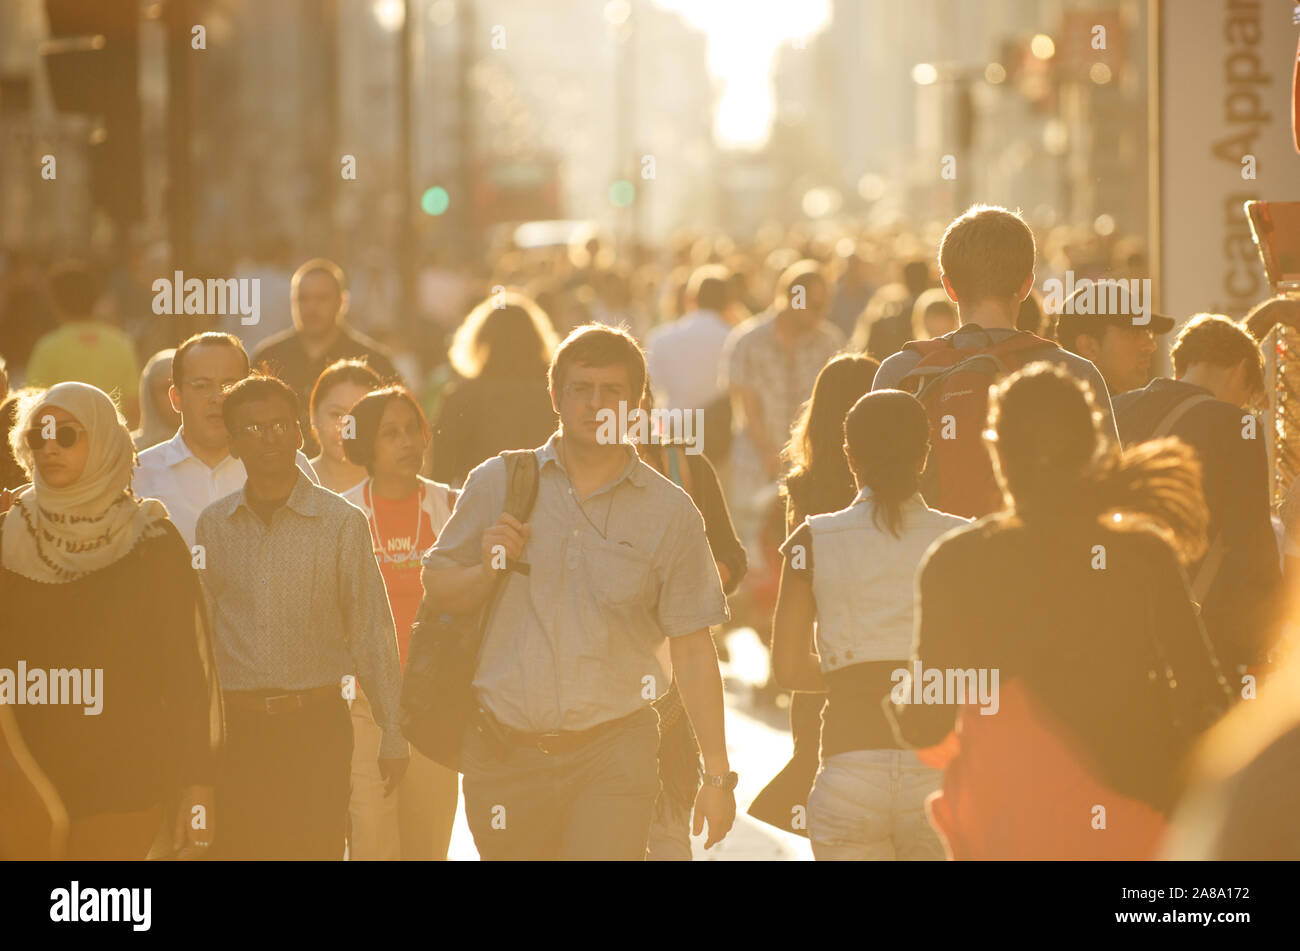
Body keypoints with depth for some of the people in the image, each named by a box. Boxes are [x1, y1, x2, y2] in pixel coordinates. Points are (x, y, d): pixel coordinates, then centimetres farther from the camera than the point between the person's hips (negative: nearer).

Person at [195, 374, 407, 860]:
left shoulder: (342, 522, -1)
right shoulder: (213, 524, 7)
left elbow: (371, 632, 0)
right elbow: (199, 632, 12)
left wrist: (392, 733, -2)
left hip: (317, 725, -2)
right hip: (239, 724, 2)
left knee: (317, 850, -3)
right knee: (241, 852, 2)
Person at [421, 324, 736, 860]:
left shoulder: (670, 512, 2)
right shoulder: (497, 484, 5)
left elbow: (692, 652, 2)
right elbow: (437, 587, 13)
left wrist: (717, 774, 0)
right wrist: (487, 570, -10)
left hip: (612, 758, -2)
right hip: (504, 752, 2)